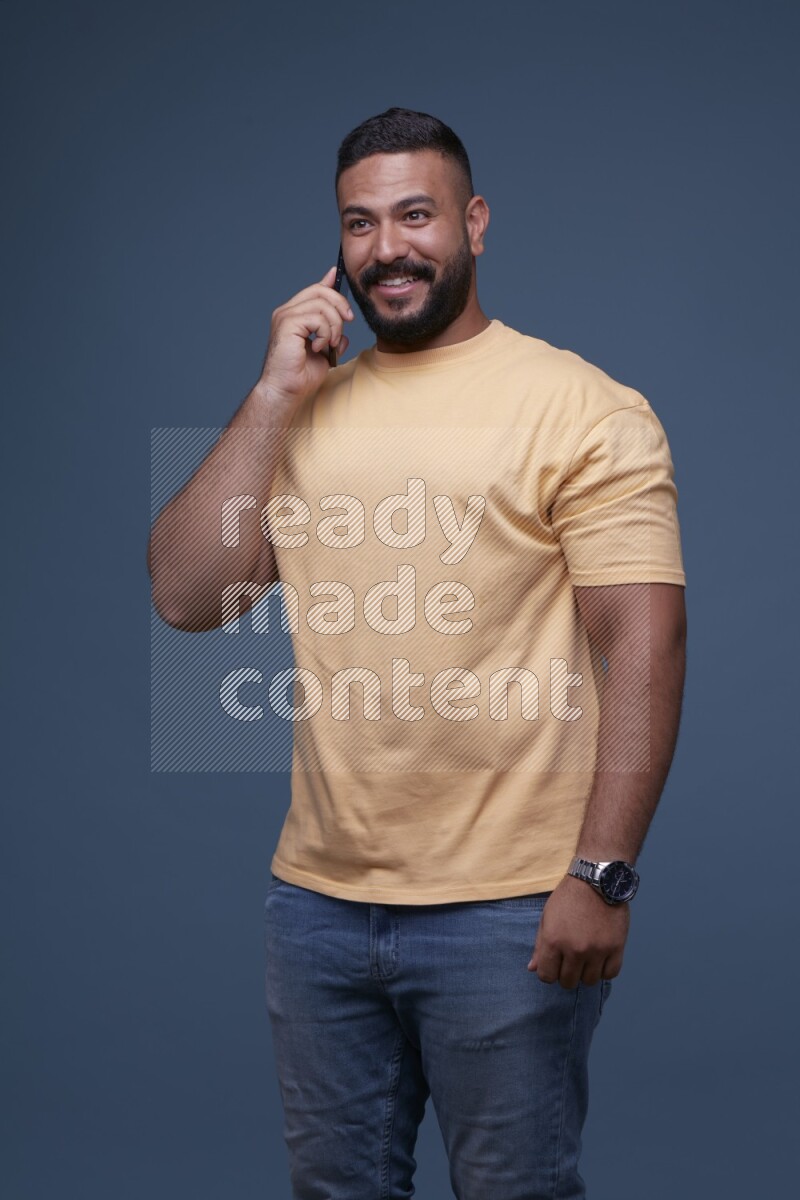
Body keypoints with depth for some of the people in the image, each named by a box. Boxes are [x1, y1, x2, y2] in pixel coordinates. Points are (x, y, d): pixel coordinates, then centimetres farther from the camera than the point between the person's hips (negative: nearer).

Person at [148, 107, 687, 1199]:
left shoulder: (583, 409, -7)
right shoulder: (301, 411, 10)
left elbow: (644, 643, -12)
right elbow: (186, 597, 1)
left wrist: (600, 875, -18)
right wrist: (277, 394, -4)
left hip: (510, 908, -5)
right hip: (318, 896, 5)